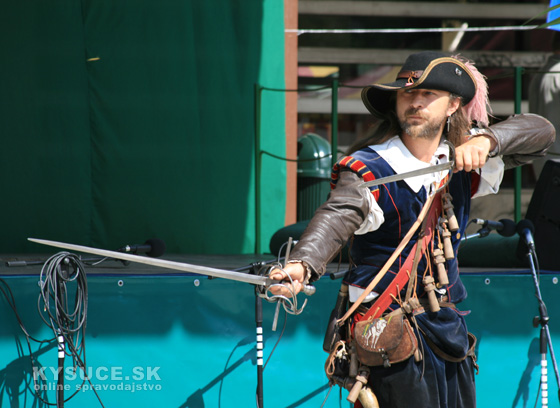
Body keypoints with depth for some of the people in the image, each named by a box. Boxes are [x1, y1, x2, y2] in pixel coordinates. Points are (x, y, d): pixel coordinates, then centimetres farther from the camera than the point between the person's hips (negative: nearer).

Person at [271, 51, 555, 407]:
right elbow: (336, 218, -31)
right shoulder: (368, 170, -12)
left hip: (449, 332, 6)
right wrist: (303, 264, -52)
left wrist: (485, 140, -20)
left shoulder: (462, 163, 3)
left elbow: (540, 131, 1)